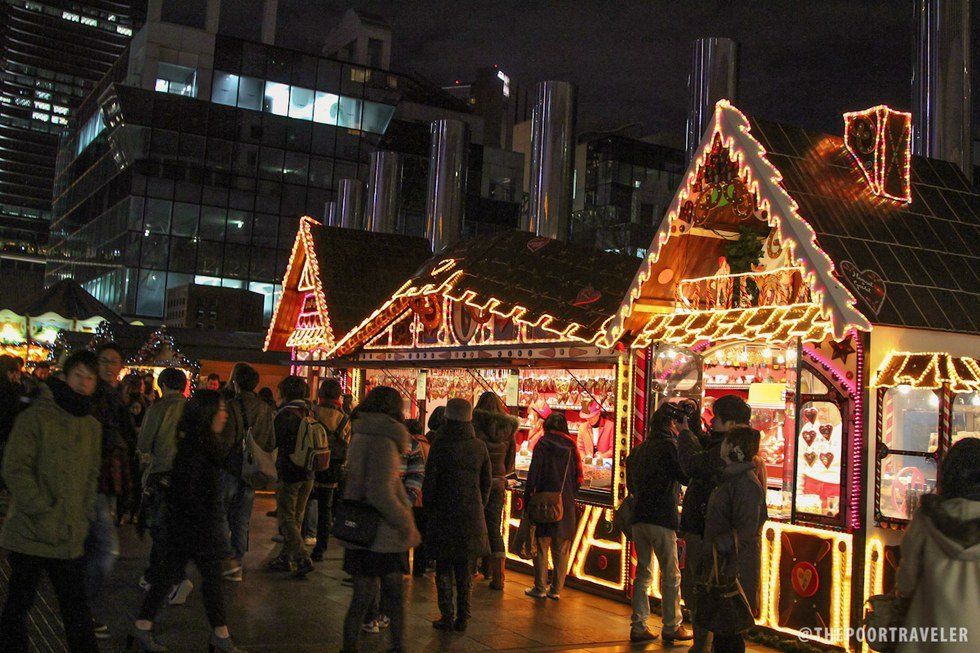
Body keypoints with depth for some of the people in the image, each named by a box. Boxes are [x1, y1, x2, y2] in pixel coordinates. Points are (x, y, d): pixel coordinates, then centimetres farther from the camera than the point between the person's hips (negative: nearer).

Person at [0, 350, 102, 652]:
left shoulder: (92, 426, 10)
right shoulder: (35, 417, -7)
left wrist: (83, 518, 5)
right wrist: (45, 513, -15)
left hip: (70, 537, 4)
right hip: (30, 533, -4)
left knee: (76, 605, 8)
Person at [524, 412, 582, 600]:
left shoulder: (543, 444, -4)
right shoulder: (571, 446, 5)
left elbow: (534, 473, -8)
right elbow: (578, 476, 7)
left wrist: (528, 498, -2)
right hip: (567, 503, 3)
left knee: (541, 546, 5)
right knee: (561, 550, 9)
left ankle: (540, 588, 7)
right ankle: (556, 589, 13)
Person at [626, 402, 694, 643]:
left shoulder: (638, 449, 15)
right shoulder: (669, 445, -10)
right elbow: (687, 477, -12)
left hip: (639, 517, 7)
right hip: (662, 519, -7)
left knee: (643, 573, 12)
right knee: (671, 576, 4)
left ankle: (638, 627, 13)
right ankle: (672, 627, 10)